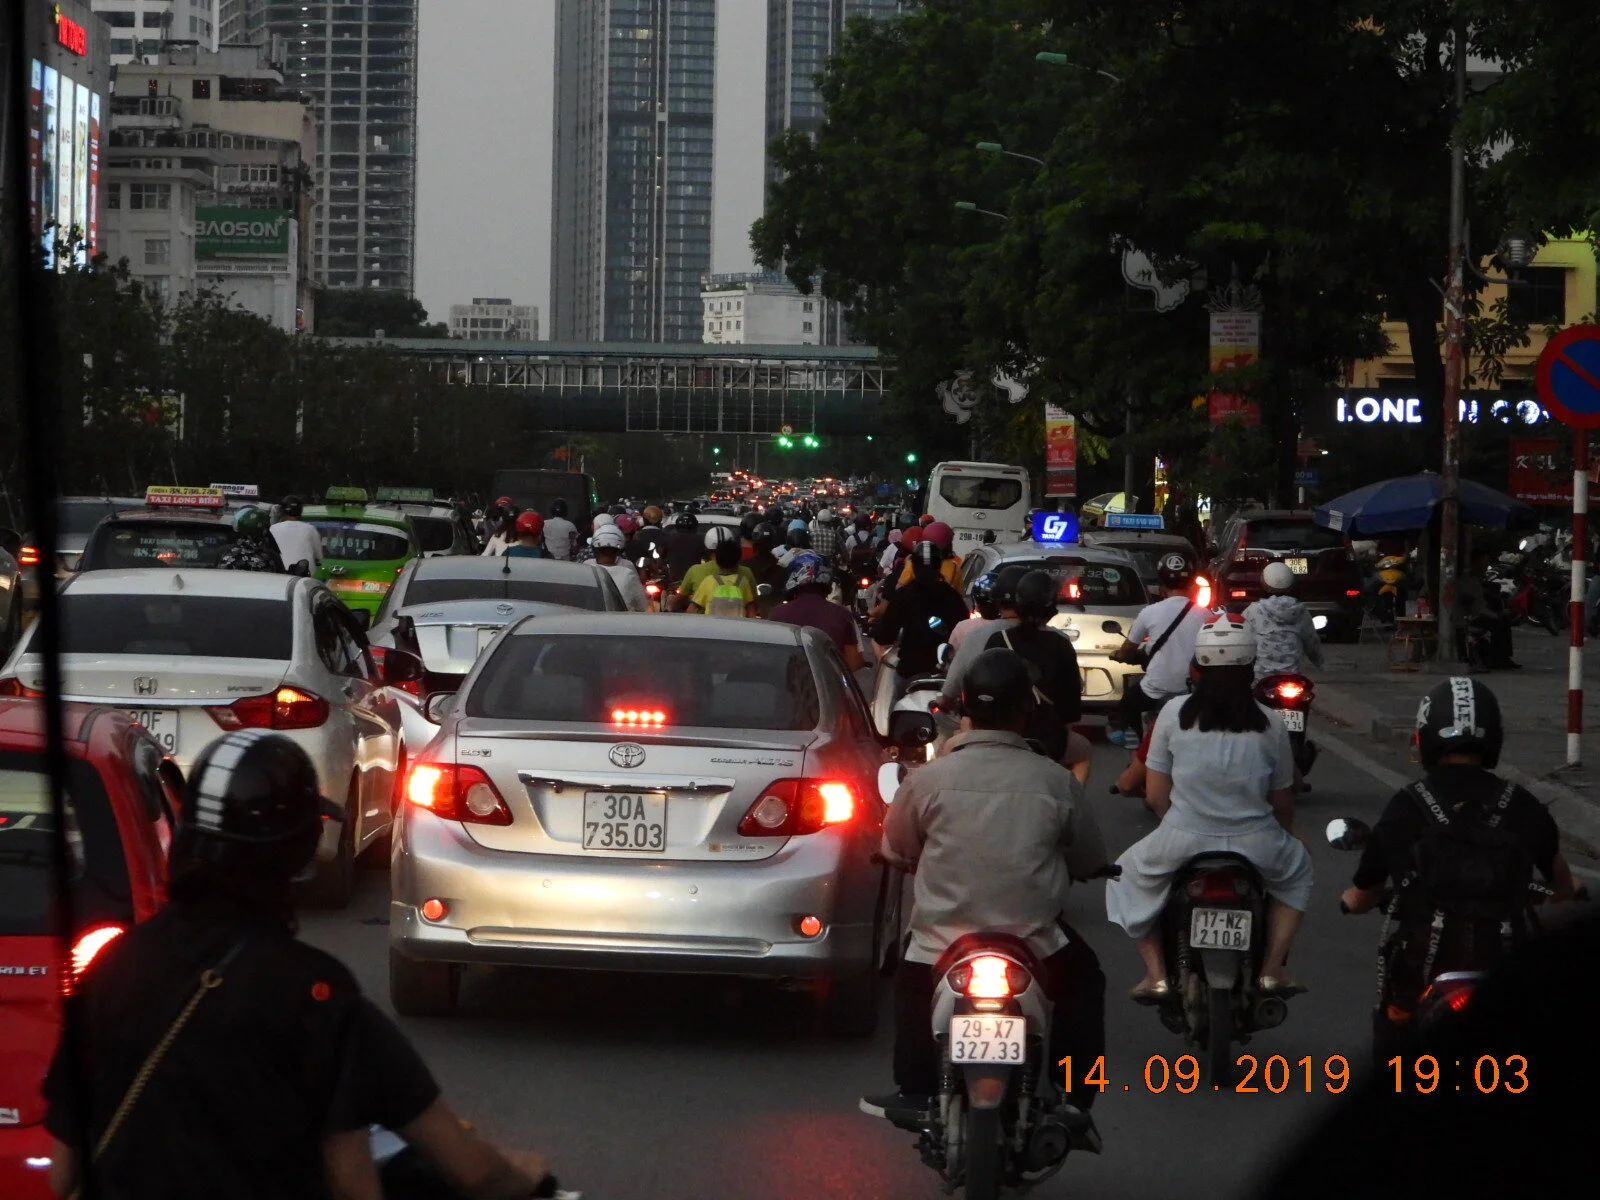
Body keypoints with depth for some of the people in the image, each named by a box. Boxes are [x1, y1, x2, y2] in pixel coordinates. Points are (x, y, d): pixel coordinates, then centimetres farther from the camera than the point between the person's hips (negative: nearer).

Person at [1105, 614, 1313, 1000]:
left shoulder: (1175, 714, -3)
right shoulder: (1269, 725, 0)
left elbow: (1155, 795, 1)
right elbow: (1282, 802, 10)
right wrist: (1286, 835, 32)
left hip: (1182, 841, -1)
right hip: (1254, 846, 1)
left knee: (1129, 874, 28)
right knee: (1297, 869, 32)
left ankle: (1156, 972, 14)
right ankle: (1272, 969, 20)